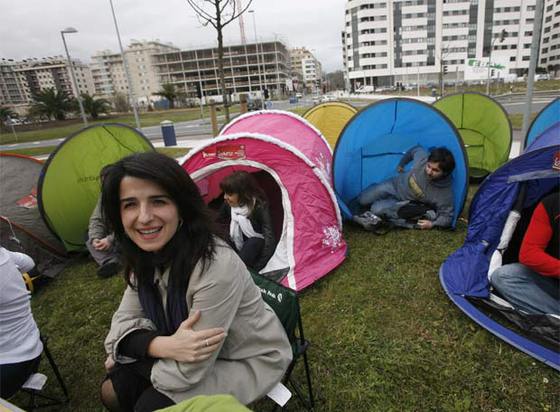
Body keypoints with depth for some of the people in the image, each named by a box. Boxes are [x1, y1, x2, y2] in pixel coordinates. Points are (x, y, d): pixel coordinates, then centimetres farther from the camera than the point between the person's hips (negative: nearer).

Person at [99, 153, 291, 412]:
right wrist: (162, 346, -26)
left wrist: (134, 355, -12)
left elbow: (187, 372, -28)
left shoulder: (215, 267, -36)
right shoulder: (146, 257, -11)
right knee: (115, 390, -4)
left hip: (250, 361, -6)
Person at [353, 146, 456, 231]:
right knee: (362, 200, 8)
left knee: (377, 209, -28)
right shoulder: (422, 157, -27)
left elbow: (447, 216, -18)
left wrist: (432, 224, -35)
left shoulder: (444, 192, -32)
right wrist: (401, 165, 12)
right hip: (395, 185, 4)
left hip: (403, 203, -3)